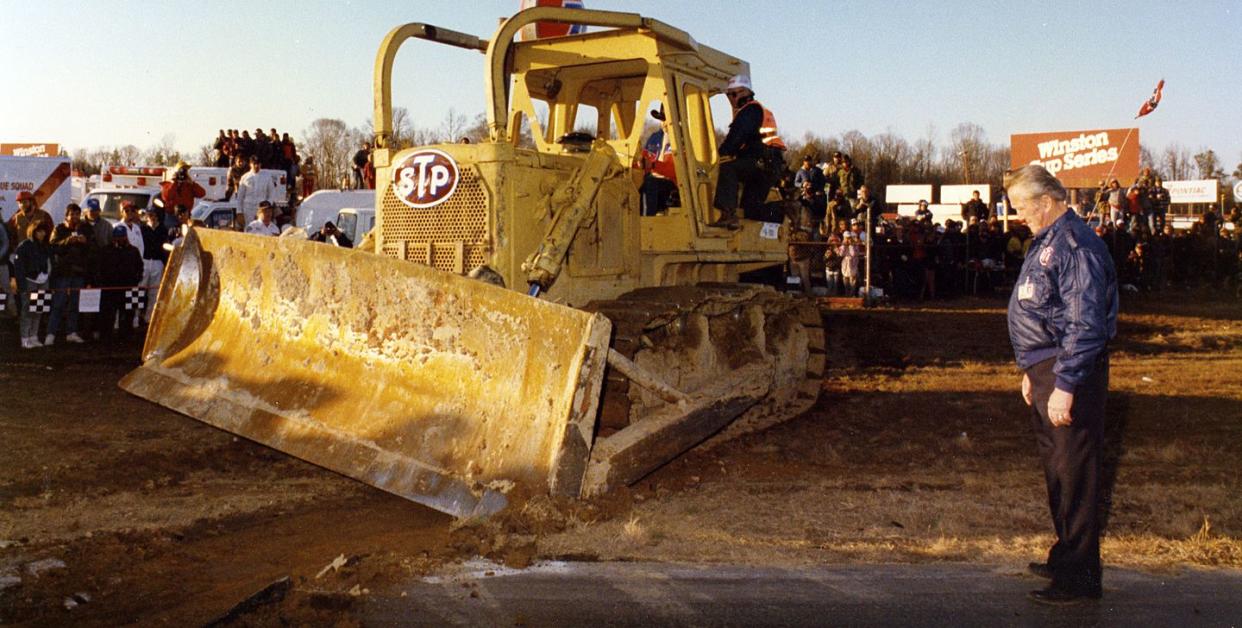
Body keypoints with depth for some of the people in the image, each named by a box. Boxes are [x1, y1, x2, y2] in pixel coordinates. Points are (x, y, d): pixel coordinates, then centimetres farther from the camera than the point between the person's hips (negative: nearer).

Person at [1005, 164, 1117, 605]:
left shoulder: (1076, 245, -18)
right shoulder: (1048, 242, 15)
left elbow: (1085, 324, -23)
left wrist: (1065, 386, -24)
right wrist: (1032, 371, 23)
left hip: (1070, 373, -11)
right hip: (1046, 369, 11)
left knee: (1074, 475, -3)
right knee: (1057, 466, 20)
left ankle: (1080, 577, 7)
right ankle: (1067, 556, 34)